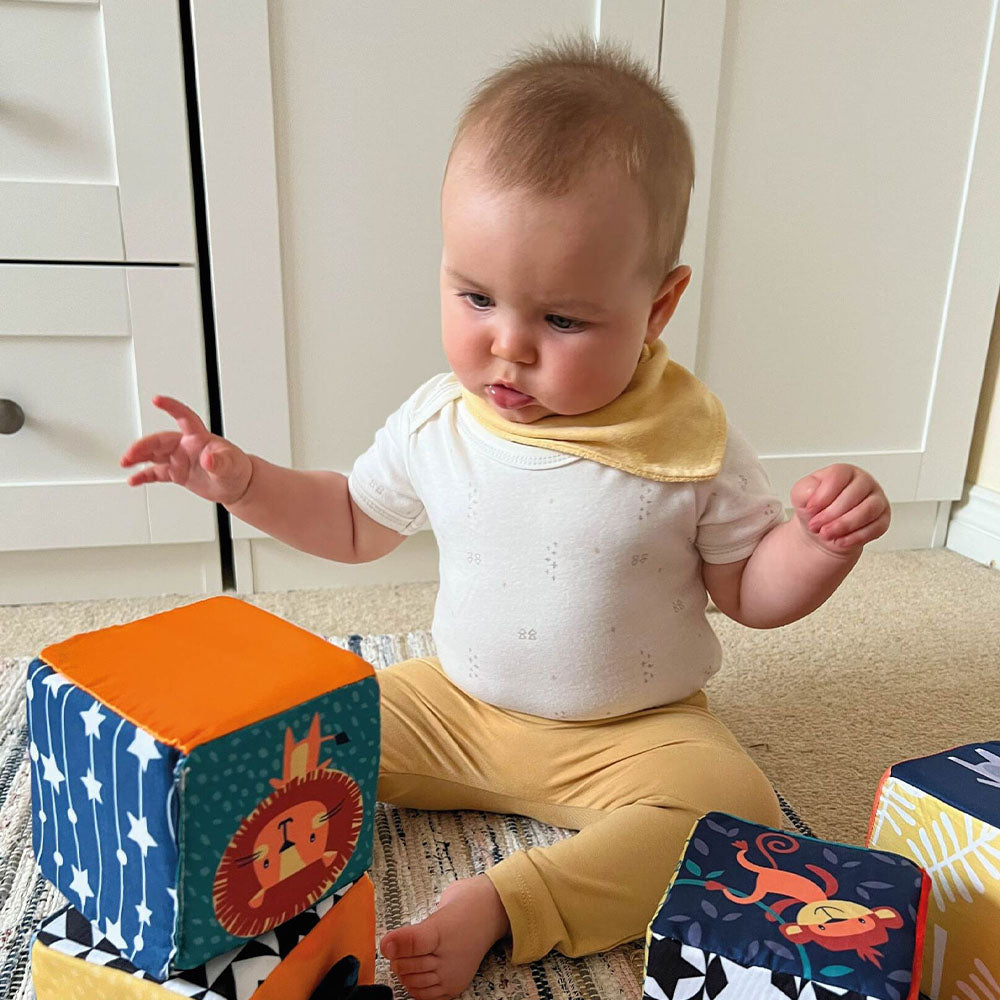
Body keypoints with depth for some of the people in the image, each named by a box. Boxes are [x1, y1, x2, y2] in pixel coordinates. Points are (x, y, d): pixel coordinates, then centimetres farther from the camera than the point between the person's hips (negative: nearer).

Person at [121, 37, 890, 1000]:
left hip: (635, 732, -1)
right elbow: (355, 522, 9)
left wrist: (822, 541, -24)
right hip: (454, 706, 2)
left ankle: (497, 905, -25)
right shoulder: (436, 420, -8)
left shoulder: (690, 443, -15)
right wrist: (243, 481, -3)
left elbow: (751, 590, -4)